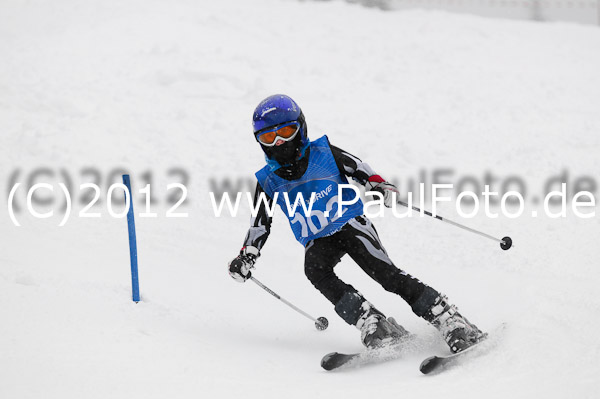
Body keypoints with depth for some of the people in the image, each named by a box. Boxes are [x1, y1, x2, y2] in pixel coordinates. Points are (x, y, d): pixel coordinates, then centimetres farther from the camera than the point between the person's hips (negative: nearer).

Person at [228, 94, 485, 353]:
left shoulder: (322, 153, -5)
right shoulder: (268, 182, 2)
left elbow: (358, 168, -1)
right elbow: (259, 224, 11)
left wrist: (379, 186, -20)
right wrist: (246, 257, 0)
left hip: (351, 224, -2)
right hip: (317, 241, 2)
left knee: (385, 273, -21)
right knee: (314, 269, -31)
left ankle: (450, 321, -21)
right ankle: (370, 323, -36)